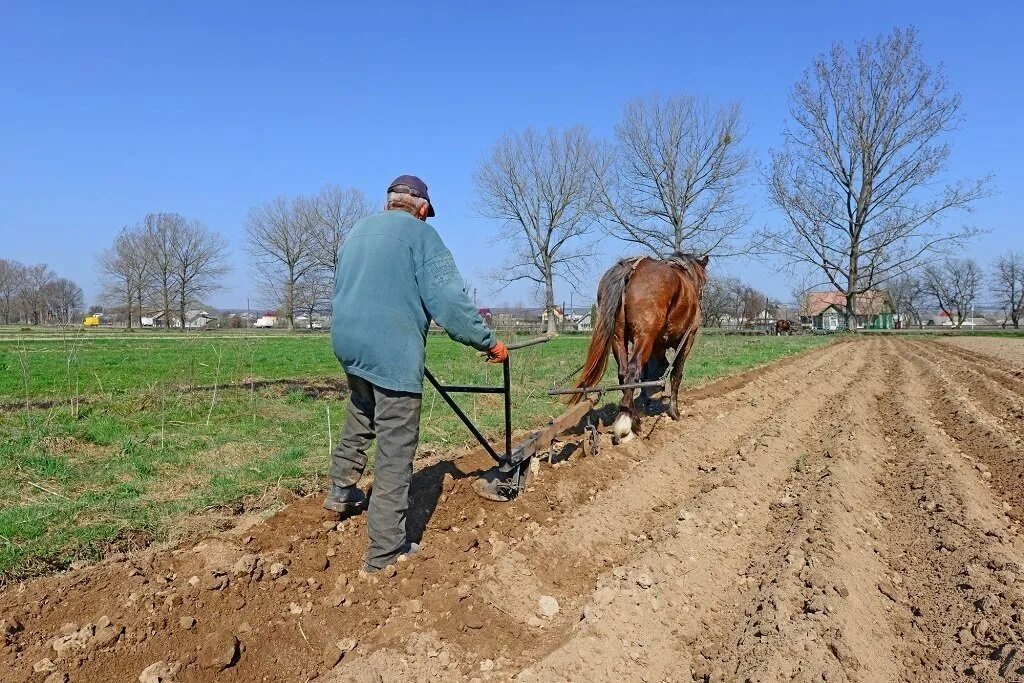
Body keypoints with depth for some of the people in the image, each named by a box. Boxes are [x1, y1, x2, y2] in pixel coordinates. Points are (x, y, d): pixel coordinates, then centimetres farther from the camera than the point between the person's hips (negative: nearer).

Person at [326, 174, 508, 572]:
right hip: (392, 352, -8)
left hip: (348, 343, 8)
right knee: (395, 451, -2)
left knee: (360, 417, 32)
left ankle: (341, 492, 44)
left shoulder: (357, 231, 18)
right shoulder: (419, 232, -5)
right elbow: (449, 299, -13)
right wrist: (488, 341, -7)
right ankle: (385, 552, 2)